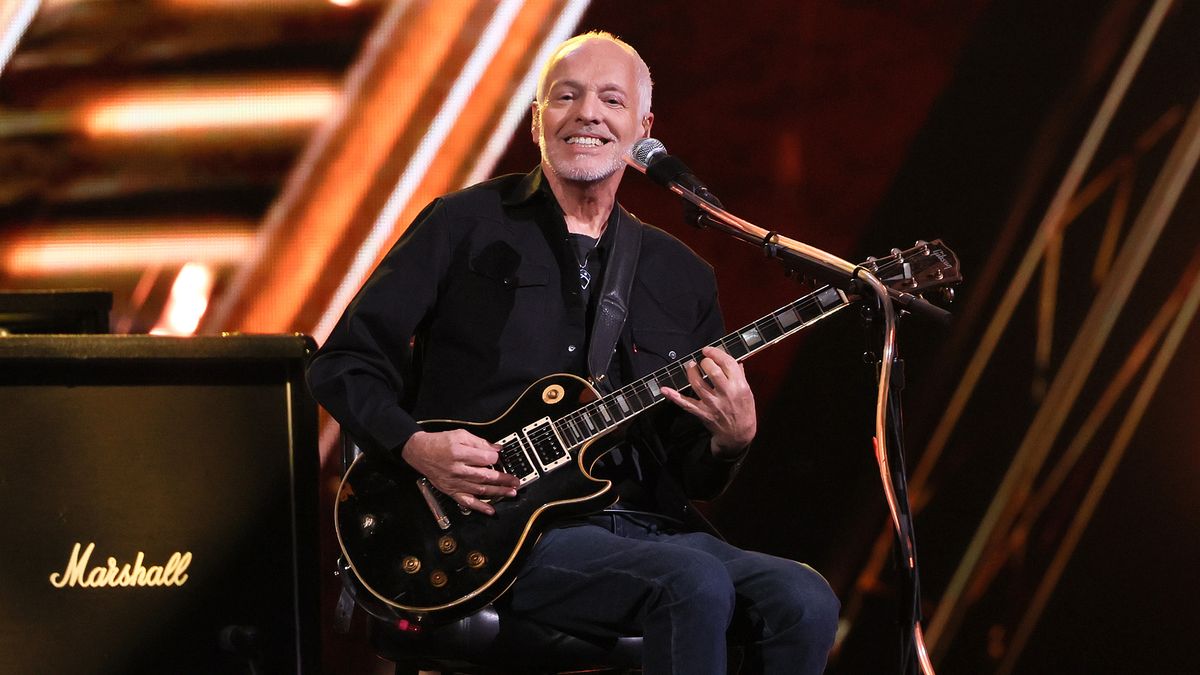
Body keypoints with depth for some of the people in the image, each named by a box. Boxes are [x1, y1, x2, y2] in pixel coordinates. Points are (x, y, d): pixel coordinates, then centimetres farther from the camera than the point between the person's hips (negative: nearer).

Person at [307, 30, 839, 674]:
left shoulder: (683, 276, 16)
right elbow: (341, 364, 6)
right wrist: (416, 445, -12)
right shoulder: (465, 227, 5)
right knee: (697, 585, -32)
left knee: (805, 602, -24)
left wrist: (730, 441, -6)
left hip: (649, 525, 5)